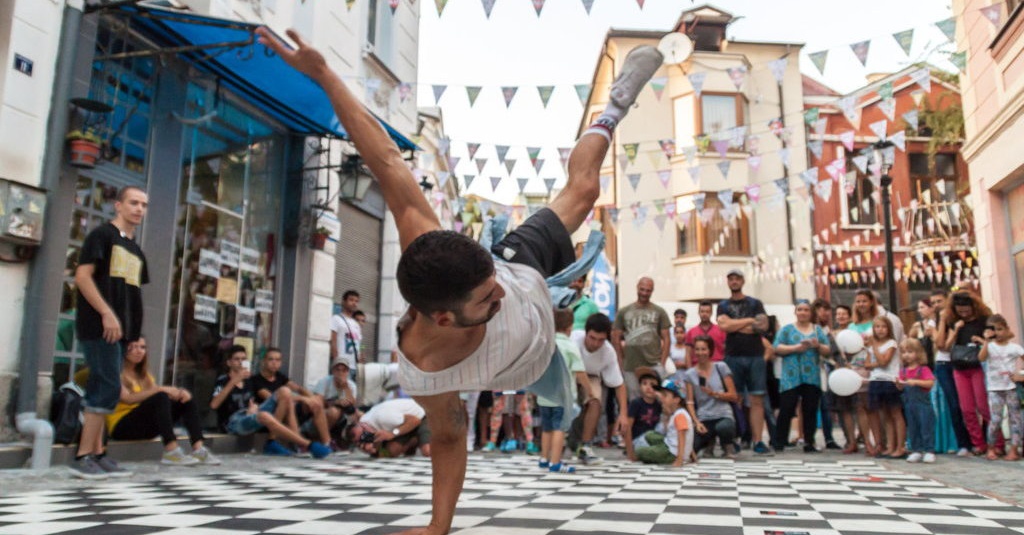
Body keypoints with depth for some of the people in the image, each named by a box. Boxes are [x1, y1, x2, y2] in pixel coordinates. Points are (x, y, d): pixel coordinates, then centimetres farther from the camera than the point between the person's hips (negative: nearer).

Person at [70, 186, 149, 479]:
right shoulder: (102, 234, -2)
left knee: (101, 389, 9)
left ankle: (97, 454, 13)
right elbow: (82, 276, -12)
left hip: (120, 329, 8)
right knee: (109, 387, -11)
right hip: (99, 325, -8)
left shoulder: (136, 250, 20)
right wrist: (106, 313, -19)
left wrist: (133, 327, 12)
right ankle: (82, 457, -5)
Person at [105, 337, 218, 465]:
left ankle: (198, 449, -25)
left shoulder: (144, 375, 19)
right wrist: (160, 389, -28)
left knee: (186, 400, -7)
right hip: (122, 427, -8)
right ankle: (171, 451, -41)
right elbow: (128, 398, -21)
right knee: (160, 398, -30)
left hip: (145, 427, 8)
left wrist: (180, 392, -17)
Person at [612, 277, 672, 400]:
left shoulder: (659, 312, 6)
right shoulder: (624, 312, 8)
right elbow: (616, 339, 9)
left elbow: (666, 339, 5)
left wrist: (662, 363, -4)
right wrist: (621, 362, 4)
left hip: (654, 365, -1)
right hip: (630, 367, 2)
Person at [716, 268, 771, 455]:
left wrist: (736, 326, -4)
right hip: (733, 357, 0)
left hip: (755, 357, 0)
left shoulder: (755, 303, 12)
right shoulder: (723, 306, 12)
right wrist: (749, 321, -4)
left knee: (757, 400, -3)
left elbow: (763, 325, -3)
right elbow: (723, 325, -7)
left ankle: (758, 441, -2)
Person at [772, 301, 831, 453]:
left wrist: (818, 346, -11)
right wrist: (796, 347, -14)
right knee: (786, 409, -6)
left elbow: (828, 351, 10)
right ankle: (779, 442, 2)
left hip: (812, 377, 2)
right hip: (791, 377, -2)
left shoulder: (818, 329, 16)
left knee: (810, 410, 3)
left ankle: (809, 443, 12)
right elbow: (777, 348, -3)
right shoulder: (786, 329, 9)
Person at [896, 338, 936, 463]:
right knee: (912, 428, 9)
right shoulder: (903, 371, 10)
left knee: (926, 427, -4)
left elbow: (931, 383, -16)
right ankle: (916, 451, 17)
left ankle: (929, 451, 2)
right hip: (909, 403, 6)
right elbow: (901, 387, 13)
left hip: (923, 402, -6)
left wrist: (915, 382, -23)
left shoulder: (923, 369, -6)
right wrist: (898, 383, -9)